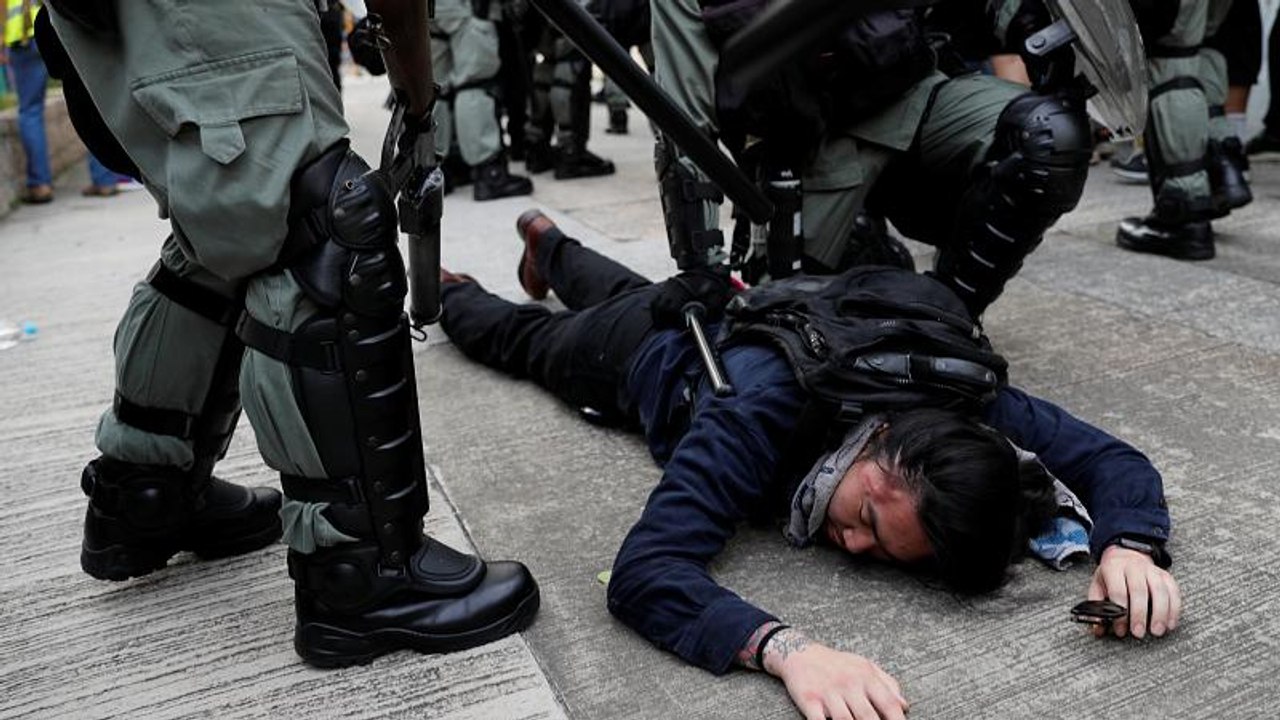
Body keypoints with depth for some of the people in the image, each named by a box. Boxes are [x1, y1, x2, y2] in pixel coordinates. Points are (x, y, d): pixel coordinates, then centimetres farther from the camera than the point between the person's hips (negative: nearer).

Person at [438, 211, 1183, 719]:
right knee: (525, 337, 29)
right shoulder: (767, 410, -53)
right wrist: (786, 646, -74)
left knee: (616, 292, 37)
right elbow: (644, 572, -60)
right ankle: (451, 294, 61)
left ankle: (551, 247, 69)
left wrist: (1130, 545, -52)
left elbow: (1111, 457, -31)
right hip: (662, 346, -4)